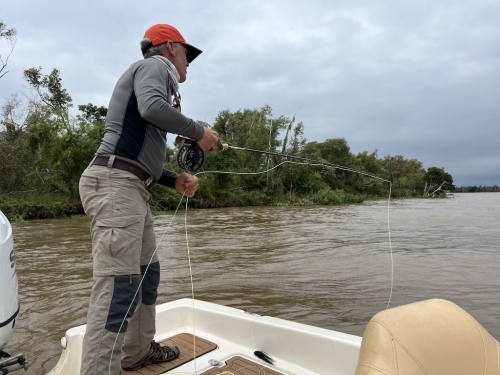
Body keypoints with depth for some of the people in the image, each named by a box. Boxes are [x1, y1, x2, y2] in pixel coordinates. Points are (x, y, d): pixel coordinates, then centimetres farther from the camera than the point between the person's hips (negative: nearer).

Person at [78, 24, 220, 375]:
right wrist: (199, 131, -9)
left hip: (131, 187, 10)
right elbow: (152, 107, -22)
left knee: (147, 272, 15)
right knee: (119, 282, -13)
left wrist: (175, 180, 16)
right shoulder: (155, 65, 3)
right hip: (115, 183, -10)